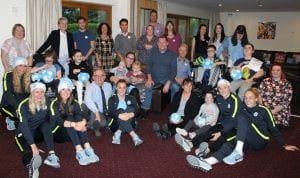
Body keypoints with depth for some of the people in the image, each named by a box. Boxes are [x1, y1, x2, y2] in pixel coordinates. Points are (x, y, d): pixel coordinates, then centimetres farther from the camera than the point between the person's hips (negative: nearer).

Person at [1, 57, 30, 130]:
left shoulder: (28, 77, 2)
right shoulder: (8, 76, -10)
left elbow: (29, 93, -1)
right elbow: (7, 94, -19)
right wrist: (18, 107, -29)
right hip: (8, 105, -5)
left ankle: (15, 120, 6)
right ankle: (10, 120, 2)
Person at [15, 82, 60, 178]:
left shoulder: (46, 103, -6)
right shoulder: (24, 105, -18)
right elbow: (24, 126, -26)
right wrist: (33, 145, -36)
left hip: (38, 133, 3)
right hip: (24, 134, -3)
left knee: (46, 124, -27)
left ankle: (51, 155, -38)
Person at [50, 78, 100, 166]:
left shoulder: (74, 103, 6)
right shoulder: (55, 104, -8)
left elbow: (81, 115, -9)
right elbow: (57, 120, -23)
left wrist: (83, 122, -33)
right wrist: (73, 124, -38)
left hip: (73, 132, 4)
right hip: (58, 131, -4)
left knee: (78, 118, -25)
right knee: (70, 119, -31)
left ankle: (88, 149, -40)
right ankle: (79, 152, -47)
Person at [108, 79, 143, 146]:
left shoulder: (131, 99, 18)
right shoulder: (112, 99, 12)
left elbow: (137, 110, 1)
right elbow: (110, 112, -5)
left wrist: (131, 114, -23)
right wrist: (120, 115, -26)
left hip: (129, 122, 2)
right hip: (116, 122, -1)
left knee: (131, 108, -24)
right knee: (121, 111, -32)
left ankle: (118, 133, -31)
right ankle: (134, 136, -43)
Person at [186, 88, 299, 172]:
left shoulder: (263, 110, 4)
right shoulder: (243, 109, 17)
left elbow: (273, 129, 6)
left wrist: (284, 145, 4)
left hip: (260, 142, -4)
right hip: (246, 140, 4)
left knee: (243, 117, -26)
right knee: (229, 143, -30)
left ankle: (238, 152, -40)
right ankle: (208, 162, -56)